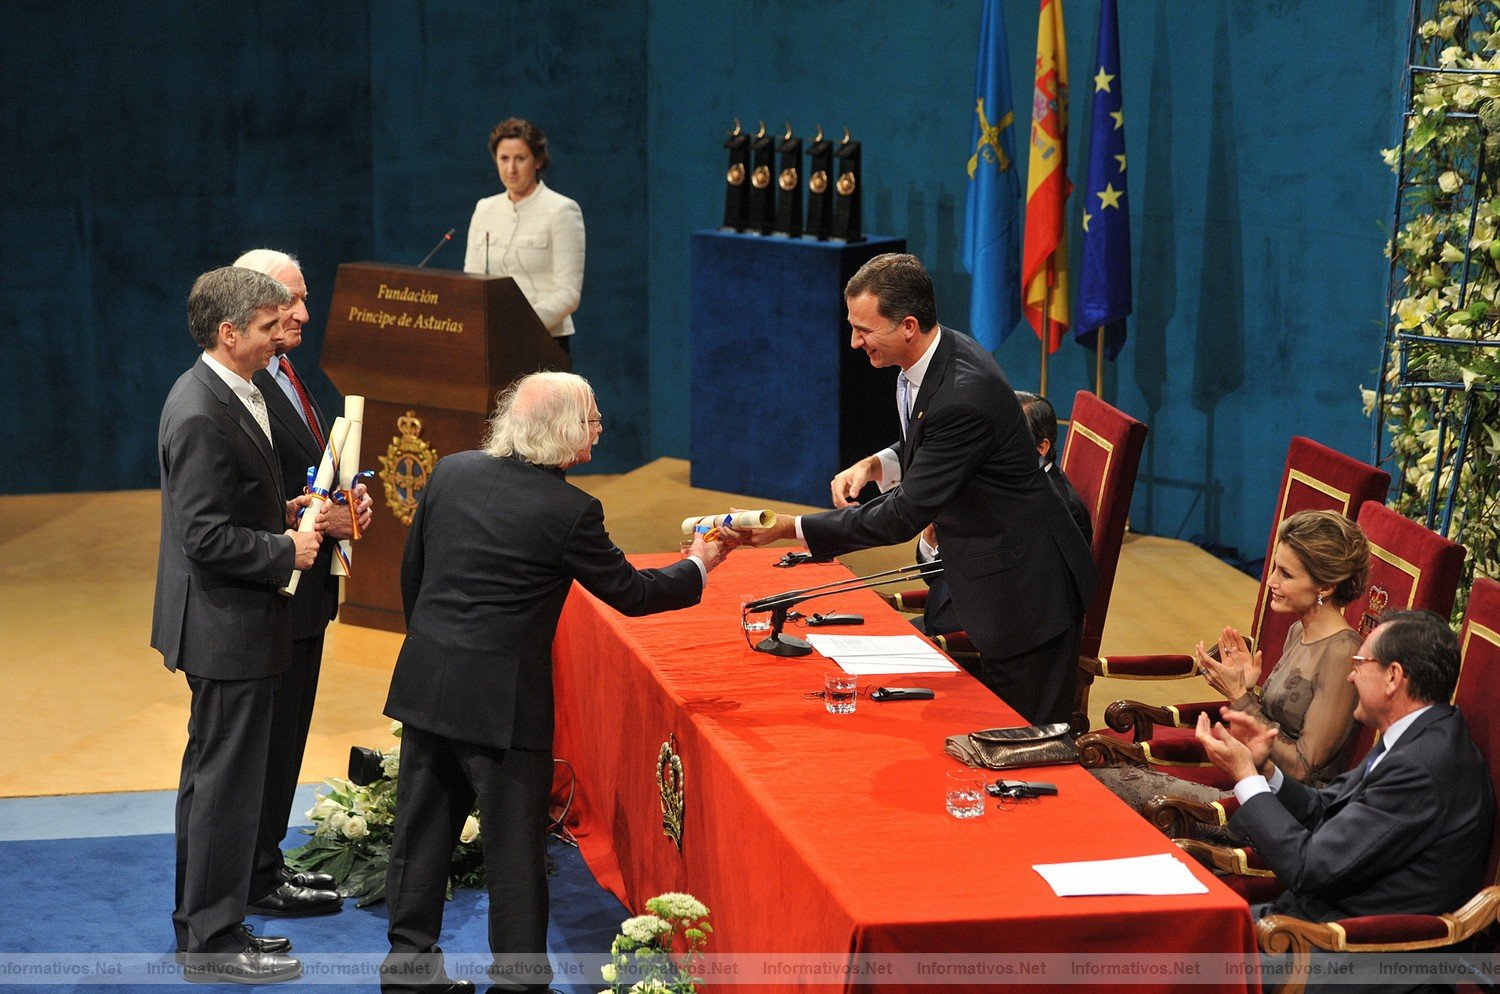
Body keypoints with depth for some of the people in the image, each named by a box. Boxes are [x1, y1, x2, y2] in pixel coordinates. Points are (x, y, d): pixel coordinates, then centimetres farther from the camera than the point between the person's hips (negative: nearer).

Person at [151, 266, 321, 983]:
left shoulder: (219, 394, 9)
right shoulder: (203, 414, -23)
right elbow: (207, 537, -26)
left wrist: (282, 513, 6)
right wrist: (287, 551, -15)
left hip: (224, 625, 11)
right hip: (228, 627, -11)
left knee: (211, 776, 18)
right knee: (227, 782, -2)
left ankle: (201, 926, 29)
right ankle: (213, 943, 8)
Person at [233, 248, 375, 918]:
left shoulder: (285, 377, 13)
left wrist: (348, 500, 4)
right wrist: (318, 519, -23)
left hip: (303, 591, 10)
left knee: (285, 736, 17)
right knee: (266, 736, -1)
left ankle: (265, 862, 27)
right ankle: (257, 880, 9)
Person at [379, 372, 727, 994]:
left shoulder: (452, 473, 2)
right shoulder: (569, 511, -14)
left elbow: (412, 570, 11)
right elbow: (629, 593, -3)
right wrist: (696, 569, 13)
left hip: (426, 682, 6)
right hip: (501, 700, -6)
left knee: (423, 825, 15)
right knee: (514, 846, 5)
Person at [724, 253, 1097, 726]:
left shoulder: (964, 394, -30)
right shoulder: (941, 356, 1)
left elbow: (904, 515, -27)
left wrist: (788, 527, -24)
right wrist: (874, 465, -2)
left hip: (1024, 593, -10)